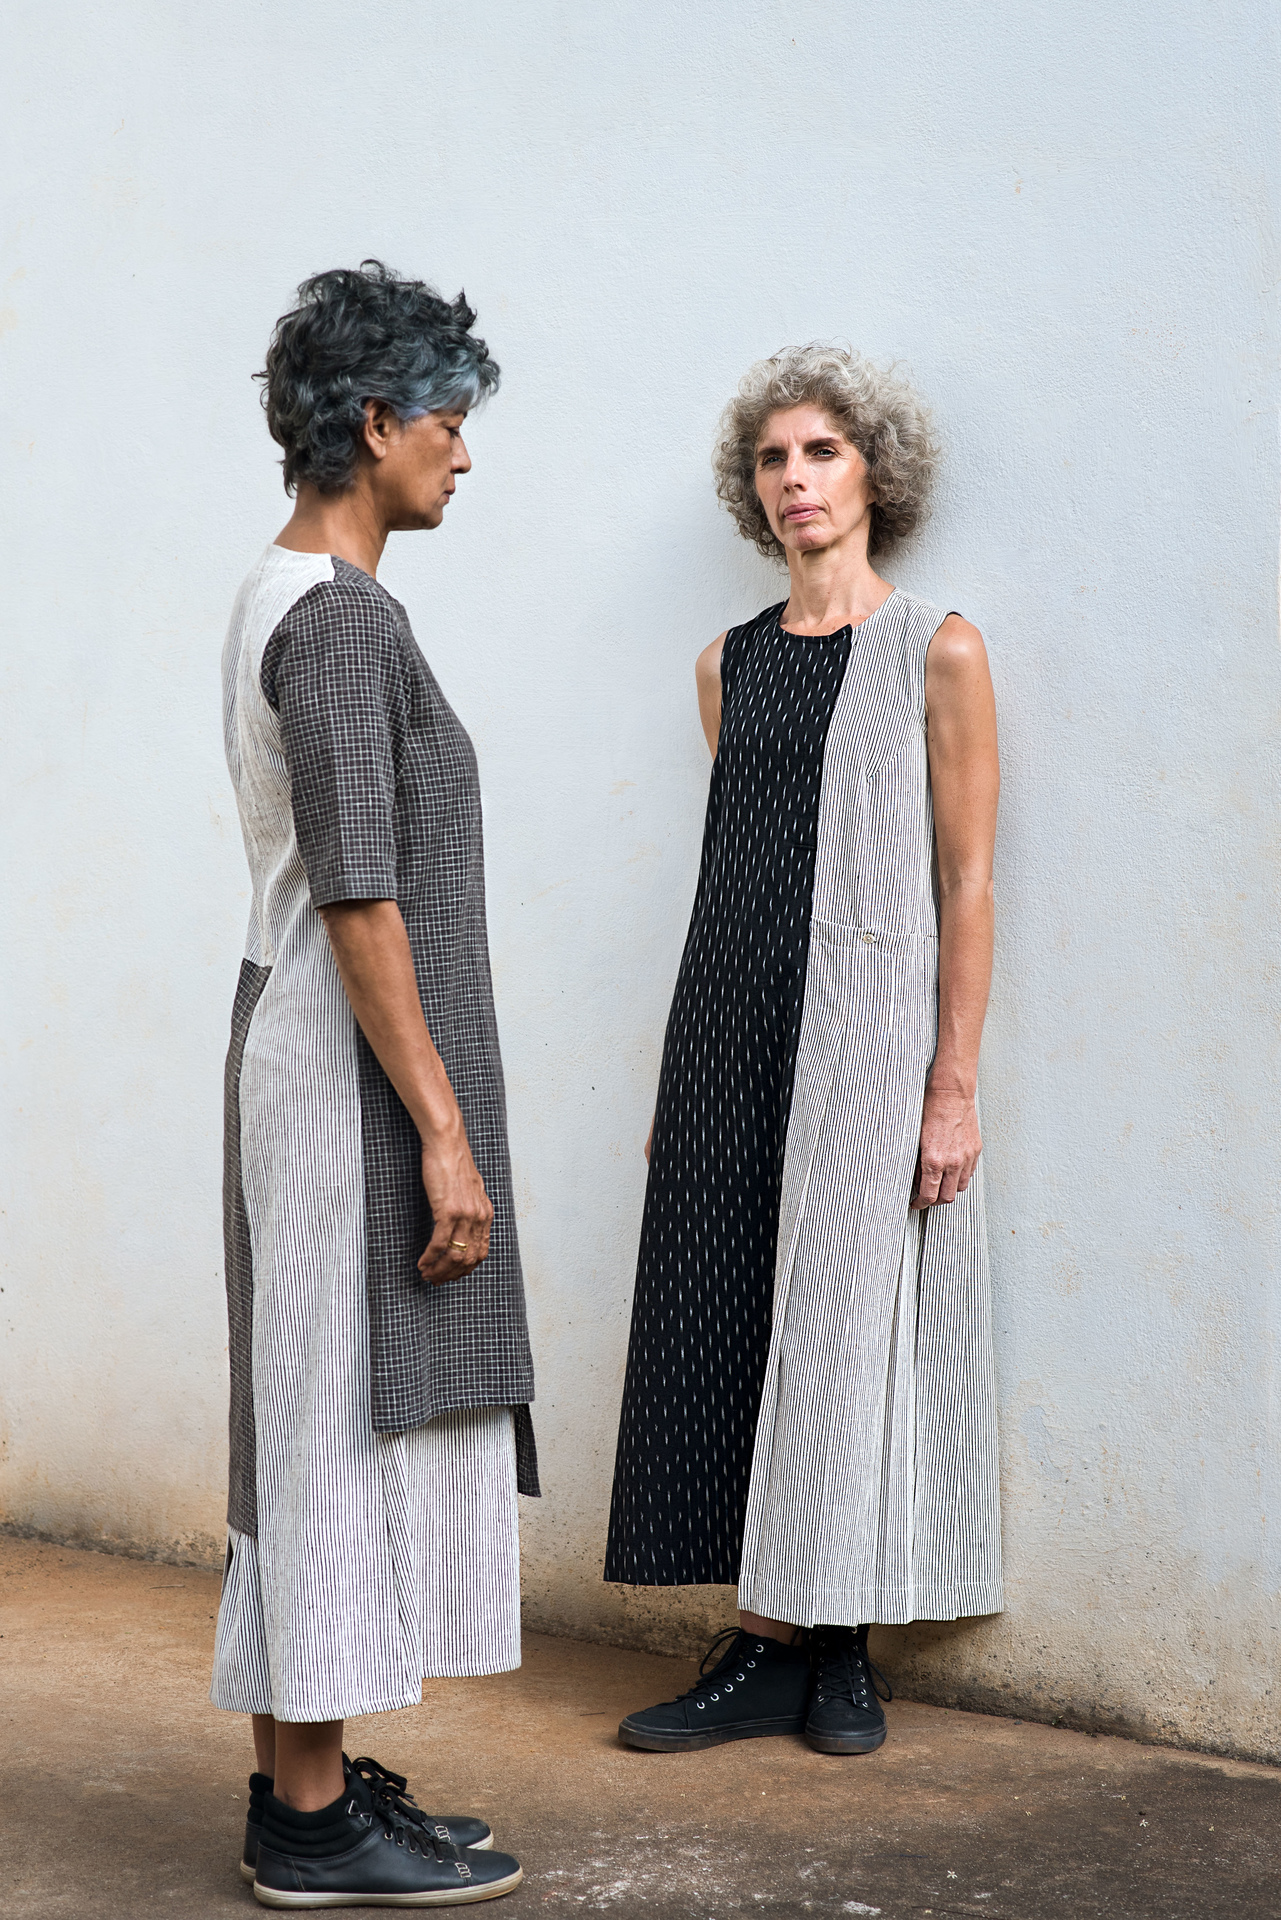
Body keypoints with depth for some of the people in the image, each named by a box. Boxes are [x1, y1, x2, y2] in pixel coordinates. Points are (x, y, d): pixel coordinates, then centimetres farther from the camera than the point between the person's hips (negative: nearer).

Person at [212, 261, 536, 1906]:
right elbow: (357, 894, -21)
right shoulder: (342, 617, -16)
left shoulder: (276, 599, 15)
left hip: (300, 1043, 10)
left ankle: (301, 1771, 21)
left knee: (318, 1428, 13)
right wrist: (444, 1130, -20)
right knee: (346, 1419, -4)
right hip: (357, 1061, -10)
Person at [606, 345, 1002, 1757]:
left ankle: (837, 1652, 12)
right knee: (730, 1322, 4)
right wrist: (681, 1078, 12)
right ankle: (771, 1650, 12)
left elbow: (966, 880, -5)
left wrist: (953, 1086, -12)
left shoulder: (935, 651, -2)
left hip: (862, 1028, -5)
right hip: (727, 1025, 5)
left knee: (846, 1321, 0)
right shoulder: (731, 663, 13)